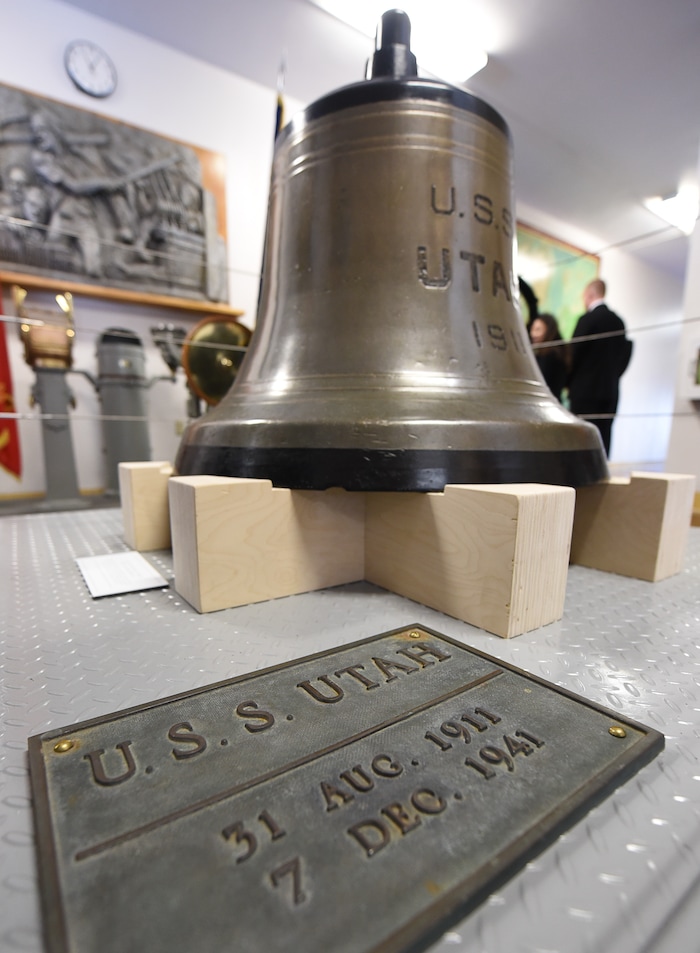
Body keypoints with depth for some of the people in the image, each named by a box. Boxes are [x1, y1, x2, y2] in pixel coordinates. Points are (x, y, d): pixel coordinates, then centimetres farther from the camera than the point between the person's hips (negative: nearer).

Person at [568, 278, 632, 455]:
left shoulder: (587, 319, -9)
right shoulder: (618, 320, 11)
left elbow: (573, 354, -10)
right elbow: (624, 355, 13)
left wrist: (568, 382, 4)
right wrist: (611, 377, 18)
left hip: (585, 390, -7)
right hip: (611, 391, 7)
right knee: (603, 440, 9)